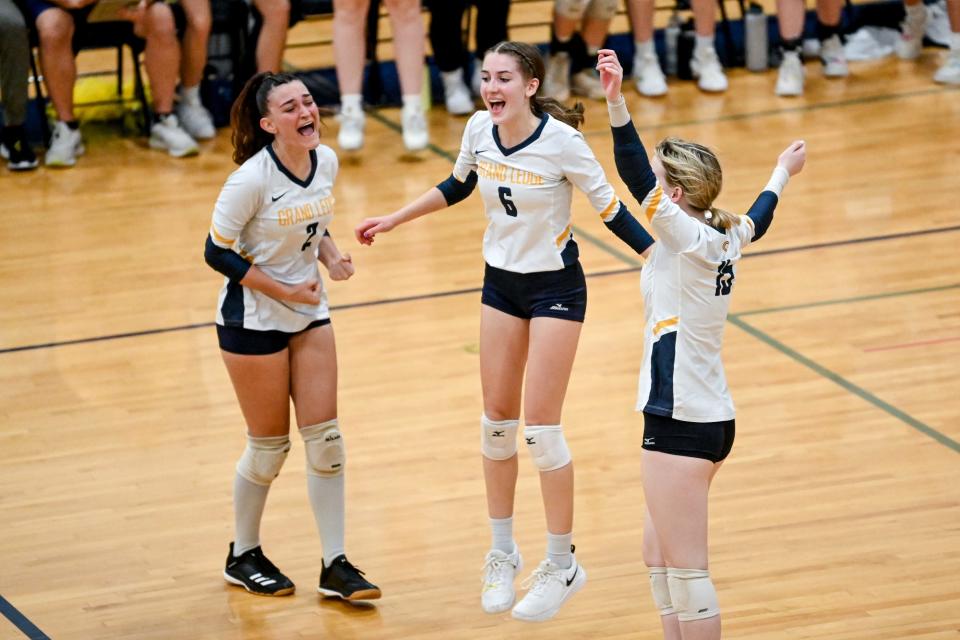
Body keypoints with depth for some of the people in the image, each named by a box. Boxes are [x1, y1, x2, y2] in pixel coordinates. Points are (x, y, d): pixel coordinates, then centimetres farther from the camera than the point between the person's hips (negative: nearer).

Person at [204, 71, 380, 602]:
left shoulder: (326, 161, -4)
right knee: (269, 446, 4)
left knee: (325, 439, 3)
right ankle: (243, 556, 26)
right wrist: (284, 291, -18)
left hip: (309, 314, 6)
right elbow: (218, 253, -17)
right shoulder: (251, 179, -24)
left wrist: (331, 256, -6)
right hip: (254, 321, -6)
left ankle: (334, 566, 11)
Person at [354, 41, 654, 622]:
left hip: (556, 287, -5)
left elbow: (609, 208, -13)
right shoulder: (479, 129, -7)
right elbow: (457, 186, 14)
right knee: (497, 421, 9)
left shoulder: (561, 141, -23)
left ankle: (563, 566, 8)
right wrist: (394, 220, 17)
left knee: (540, 427, -6)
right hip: (501, 283, 5)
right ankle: (503, 554, 24)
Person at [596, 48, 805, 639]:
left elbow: (638, 179, -31)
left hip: (682, 424, -9)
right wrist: (781, 174, 50)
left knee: (686, 570, -4)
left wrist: (616, 101, -39)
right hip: (711, 417, 9)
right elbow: (756, 220, 31)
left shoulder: (690, 238, -16)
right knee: (661, 559, 19)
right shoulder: (725, 237, 7)